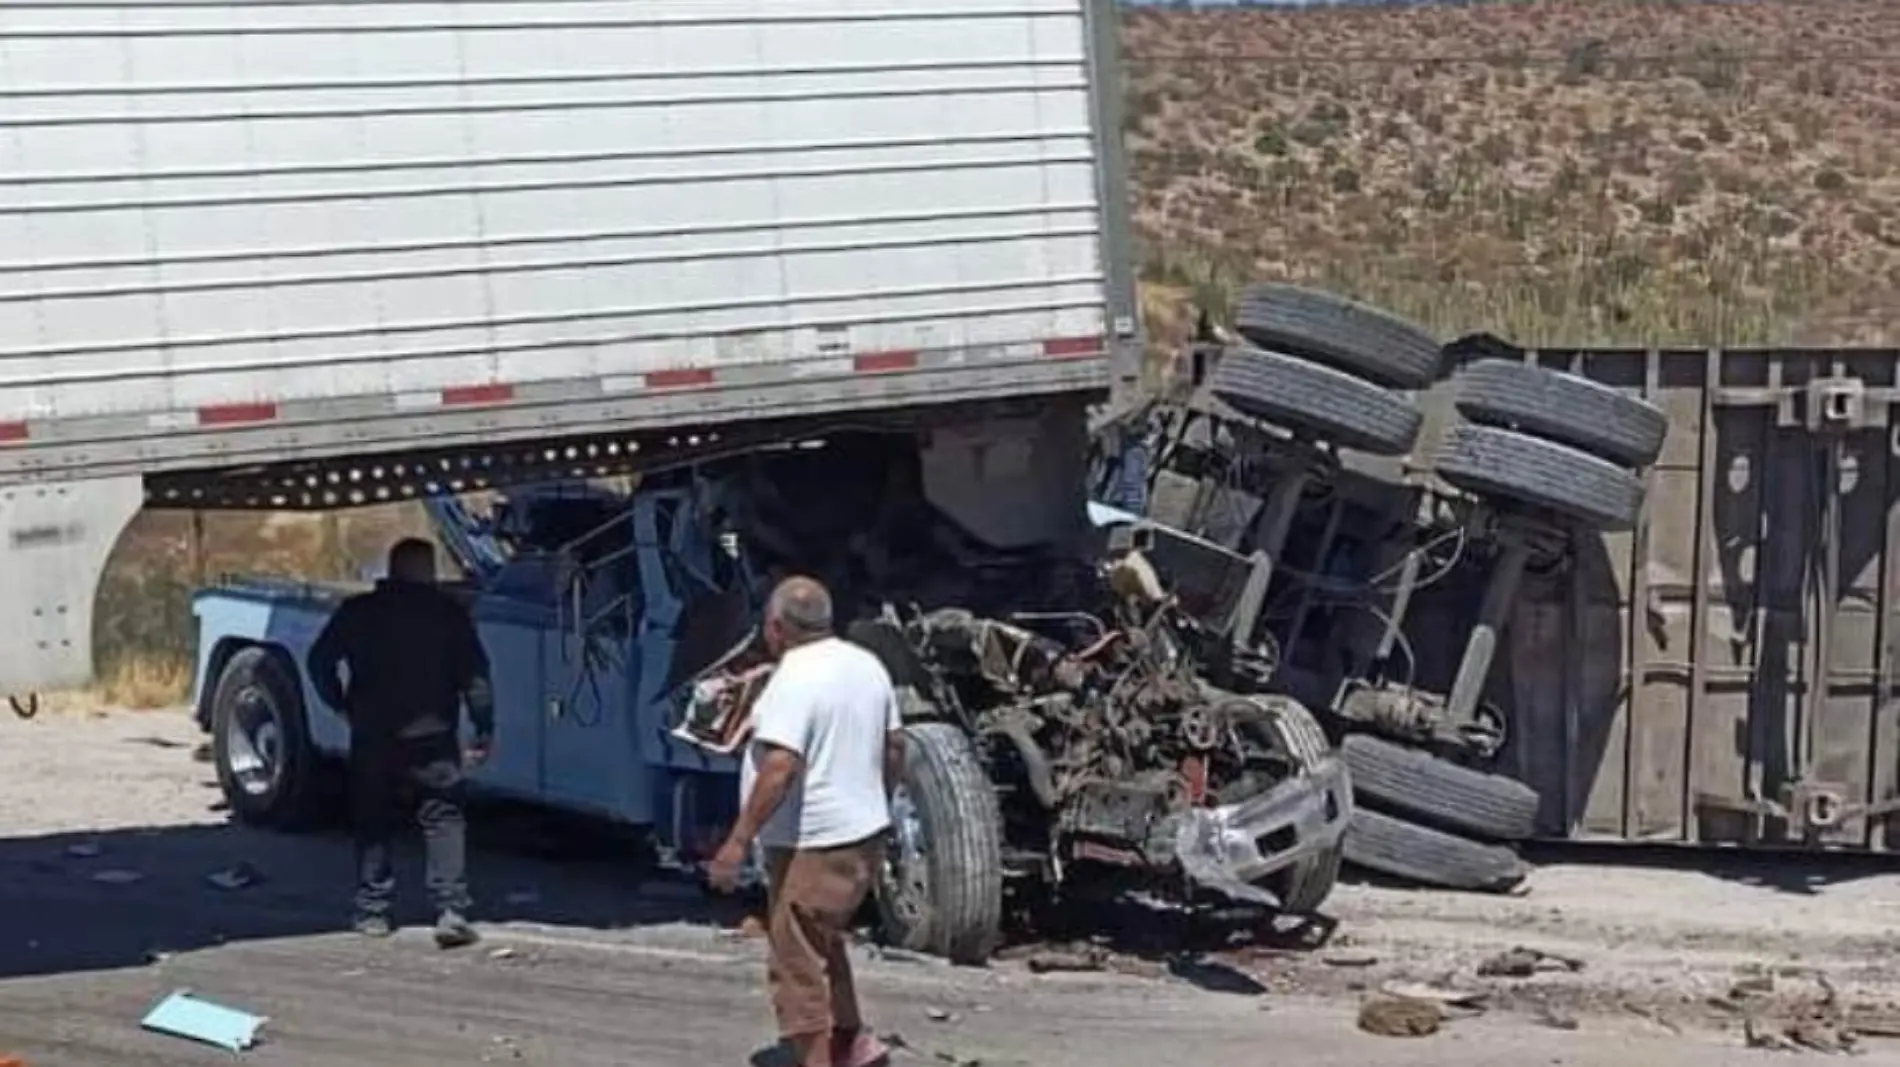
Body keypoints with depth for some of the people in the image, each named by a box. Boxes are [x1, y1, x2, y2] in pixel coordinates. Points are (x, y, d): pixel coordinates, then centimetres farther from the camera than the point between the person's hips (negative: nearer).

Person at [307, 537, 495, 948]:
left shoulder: (358, 611, 4)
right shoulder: (449, 612, -1)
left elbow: (320, 661, 5)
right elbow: (475, 675, -4)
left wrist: (343, 705, 15)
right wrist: (484, 730, -1)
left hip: (373, 739, 2)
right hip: (433, 739, -2)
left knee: (373, 825, 12)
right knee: (444, 821, 0)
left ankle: (371, 912, 12)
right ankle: (452, 910, -11)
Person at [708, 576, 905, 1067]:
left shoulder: (796, 678, -19)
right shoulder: (866, 664, 9)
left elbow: (780, 767, -28)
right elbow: (894, 748, 17)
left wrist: (738, 840, -27)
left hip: (812, 847, -10)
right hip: (864, 836, 10)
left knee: (797, 966, -3)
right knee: (823, 943, 27)